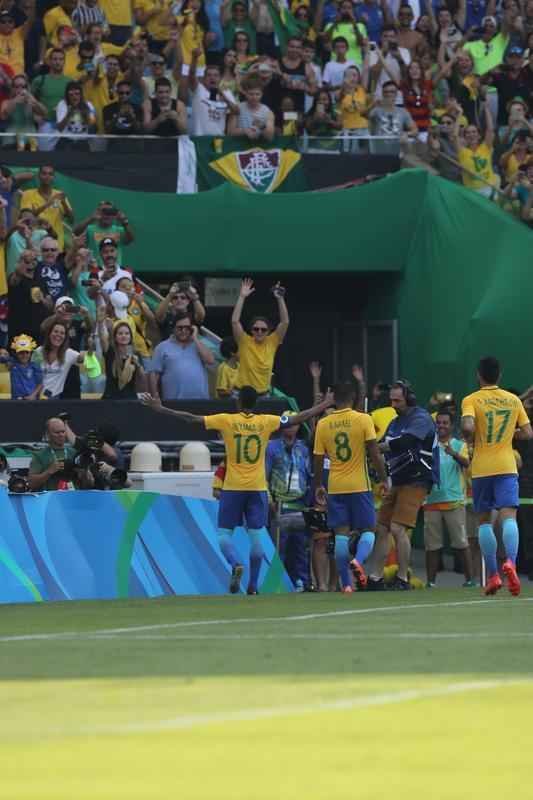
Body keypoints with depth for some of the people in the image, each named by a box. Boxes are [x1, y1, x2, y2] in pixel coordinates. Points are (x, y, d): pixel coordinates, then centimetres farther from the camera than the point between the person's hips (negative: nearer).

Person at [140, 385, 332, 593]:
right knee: (256, 535, 5)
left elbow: (192, 418, -4)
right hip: (258, 488, 1)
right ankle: (253, 585, 4)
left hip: (233, 488, -1)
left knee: (224, 533, 6)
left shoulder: (226, 421, -4)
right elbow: (296, 419, 6)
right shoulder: (266, 422, -1)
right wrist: (324, 406, 18)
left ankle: (236, 564, -21)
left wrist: (160, 409, 3)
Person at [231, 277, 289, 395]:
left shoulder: (272, 342, 0)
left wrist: (280, 299, -13)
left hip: (264, 393, 2)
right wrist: (242, 297, -17)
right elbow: (234, 321, -14)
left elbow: (285, 322, -5)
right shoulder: (245, 342, -4)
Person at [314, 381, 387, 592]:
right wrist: (384, 480, 2)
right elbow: (375, 454, -8)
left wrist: (318, 486, 17)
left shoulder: (323, 424, 2)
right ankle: (358, 560, -22)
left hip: (335, 488, 2)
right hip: (359, 485, -2)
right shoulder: (363, 420, -5)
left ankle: (346, 584, 2)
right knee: (368, 530, 7)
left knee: (341, 533, 4)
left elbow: (318, 459, 5)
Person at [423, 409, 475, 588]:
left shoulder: (460, 445, 6)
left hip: (454, 501, -2)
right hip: (432, 501, 2)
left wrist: (454, 454, -32)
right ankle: (430, 581, 5)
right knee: (432, 545, 2)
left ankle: (469, 578, -1)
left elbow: (466, 463, -13)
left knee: (461, 542, -4)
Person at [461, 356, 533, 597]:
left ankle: (493, 575, 8)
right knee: (509, 517, -9)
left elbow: (468, 426, -19)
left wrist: (470, 438, 2)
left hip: (481, 468, -1)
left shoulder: (471, 400, -2)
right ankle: (510, 561, -35)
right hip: (507, 466, 1)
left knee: (484, 521, 10)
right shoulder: (513, 400, 7)